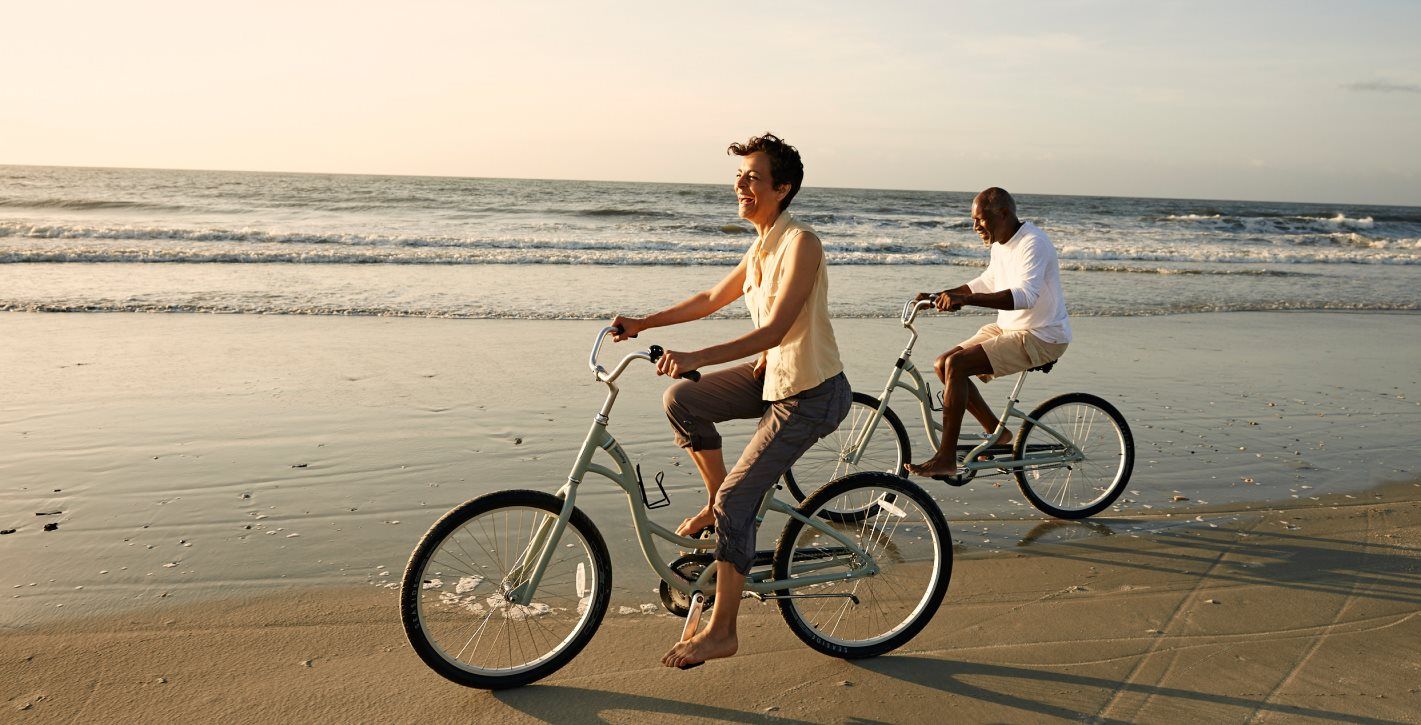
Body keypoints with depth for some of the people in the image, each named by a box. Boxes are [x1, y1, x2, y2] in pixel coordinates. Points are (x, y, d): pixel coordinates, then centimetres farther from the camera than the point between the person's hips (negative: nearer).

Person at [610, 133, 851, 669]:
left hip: (810, 394, -9)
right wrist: (643, 323, 13)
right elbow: (711, 300, 20)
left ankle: (721, 631, 3)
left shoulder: (800, 243, -21)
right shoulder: (760, 248, 8)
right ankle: (717, 500, 17)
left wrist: (696, 357, -38)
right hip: (771, 374, 9)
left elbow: (774, 330, -30)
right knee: (681, 400, -2)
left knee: (736, 500, -10)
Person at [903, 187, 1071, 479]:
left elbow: (1025, 295, -36)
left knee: (956, 365, -24)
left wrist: (964, 299, -44)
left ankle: (946, 459, -19)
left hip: (1040, 337, -10)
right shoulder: (1000, 243, 10)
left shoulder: (1032, 243, -20)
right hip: (1007, 329, 10)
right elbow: (987, 281, 26)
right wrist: (940, 295, 15)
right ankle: (997, 432, 11)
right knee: (942, 364, 1)